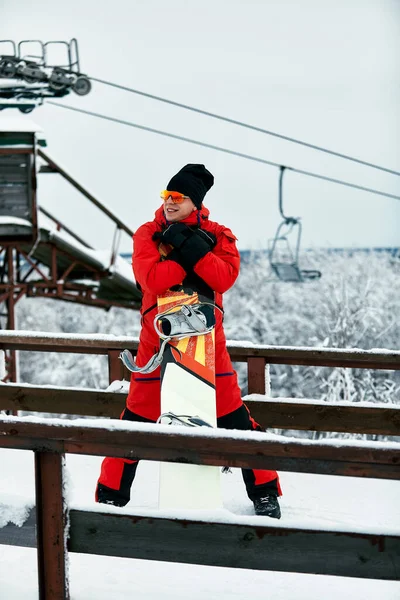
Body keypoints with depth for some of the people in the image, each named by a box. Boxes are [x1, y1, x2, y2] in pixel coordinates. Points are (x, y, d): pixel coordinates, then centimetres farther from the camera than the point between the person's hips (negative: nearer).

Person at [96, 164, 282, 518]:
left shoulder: (217, 236, 2)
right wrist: (196, 254, -18)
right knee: (137, 418, 2)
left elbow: (225, 277, -15)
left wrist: (189, 247, -23)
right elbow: (152, 278, -17)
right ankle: (112, 495, 15)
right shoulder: (148, 234, 1)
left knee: (234, 416, 3)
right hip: (158, 339, 0)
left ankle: (264, 492, 15)